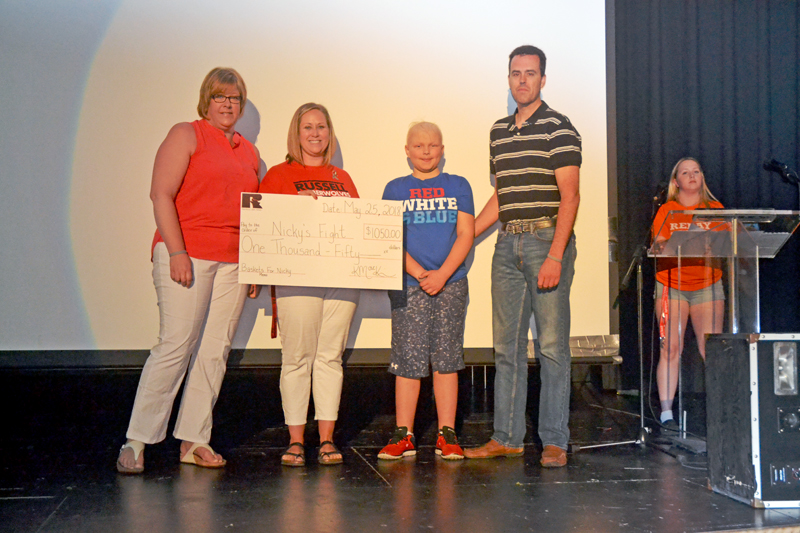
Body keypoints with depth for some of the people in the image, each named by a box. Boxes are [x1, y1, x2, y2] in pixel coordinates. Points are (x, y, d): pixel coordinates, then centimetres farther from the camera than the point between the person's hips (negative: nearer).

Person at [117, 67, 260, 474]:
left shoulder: (249, 153, 20)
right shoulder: (186, 135, 2)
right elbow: (161, 194, -7)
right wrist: (176, 251, -16)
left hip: (233, 263, 6)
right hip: (186, 255, -6)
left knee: (215, 350, 3)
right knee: (175, 345, -10)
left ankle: (194, 440, 10)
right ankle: (137, 441, -1)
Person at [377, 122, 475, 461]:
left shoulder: (458, 186, 10)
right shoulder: (395, 189, 9)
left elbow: (465, 235, 2)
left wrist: (442, 274, -12)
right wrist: (419, 273, -12)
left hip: (450, 284, 0)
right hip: (407, 285, 0)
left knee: (446, 360, 3)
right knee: (407, 360, 0)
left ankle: (447, 434, 10)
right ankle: (404, 434, 8)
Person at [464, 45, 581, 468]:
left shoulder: (558, 128, -4)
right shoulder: (499, 131, 17)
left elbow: (569, 196, -10)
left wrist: (555, 256, -19)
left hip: (547, 241, -6)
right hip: (507, 243, 6)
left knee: (552, 345, -3)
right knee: (506, 344, 8)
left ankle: (555, 441, 5)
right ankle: (507, 437, 15)